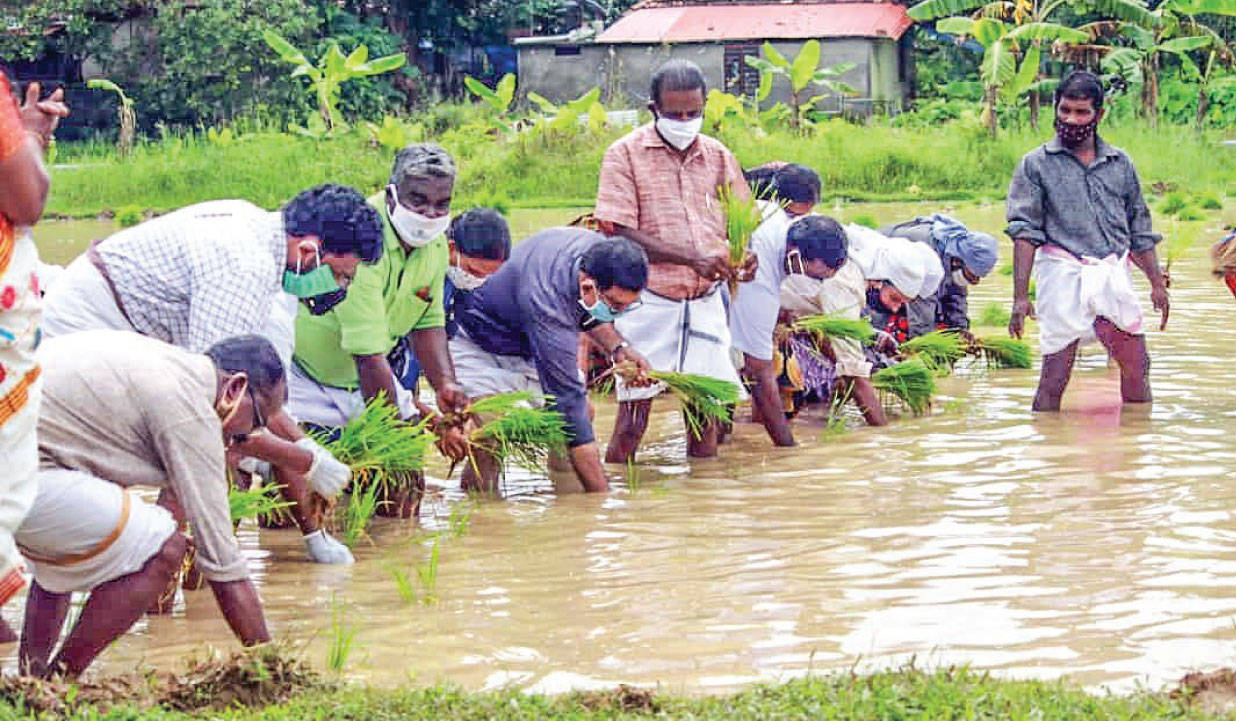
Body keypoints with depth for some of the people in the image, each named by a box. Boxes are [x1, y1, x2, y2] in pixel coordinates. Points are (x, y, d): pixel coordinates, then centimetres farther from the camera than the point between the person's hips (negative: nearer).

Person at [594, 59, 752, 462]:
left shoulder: (717, 156, 10)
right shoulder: (626, 154, -3)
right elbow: (619, 232, -11)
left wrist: (742, 258, -9)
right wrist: (692, 259, -20)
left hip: (705, 301, 4)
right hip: (648, 300, -4)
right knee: (633, 418, -6)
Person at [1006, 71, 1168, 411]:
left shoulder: (1120, 164, 13)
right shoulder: (1036, 164, 3)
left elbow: (1140, 230, 20)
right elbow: (1025, 232, -5)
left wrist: (1157, 284, 15)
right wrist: (1020, 296, -13)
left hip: (1114, 274, 4)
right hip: (1063, 274, -4)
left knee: (1137, 368, 6)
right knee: (1054, 377, -6)